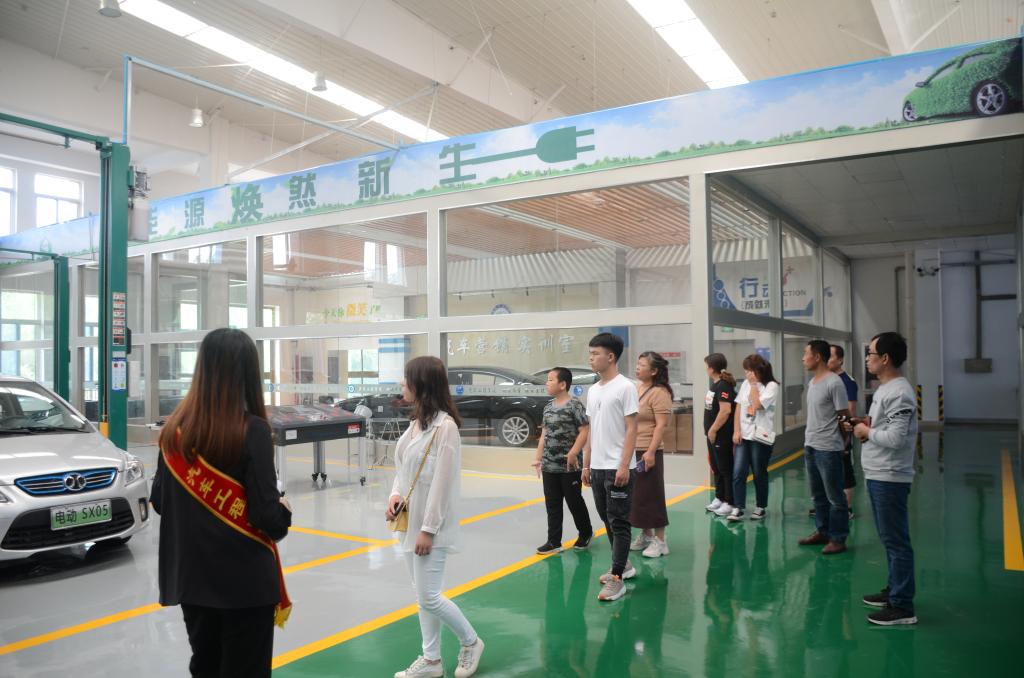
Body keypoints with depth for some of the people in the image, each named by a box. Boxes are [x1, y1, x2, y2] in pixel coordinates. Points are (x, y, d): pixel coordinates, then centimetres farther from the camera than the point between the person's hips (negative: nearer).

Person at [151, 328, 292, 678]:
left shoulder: (175, 428, -3)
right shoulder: (251, 430, -19)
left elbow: (159, 501, 7)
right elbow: (267, 516, -19)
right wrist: (284, 513, 2)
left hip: (191, 577, 5)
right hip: (244, 580, -5)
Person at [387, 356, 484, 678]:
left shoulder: (444, 425, -19)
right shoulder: (416, 421, 7)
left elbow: (442, 482, -20)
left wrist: (428, 529, -18)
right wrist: (395, 495, -4)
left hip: (430, 525, -8)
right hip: (410, 521, 8)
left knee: (429, 597, -1)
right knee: (423, 596, 15)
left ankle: (471, 642, 23)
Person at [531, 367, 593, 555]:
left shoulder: (574, 405, -11)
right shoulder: (548, 407, 10)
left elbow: (585, 431, -16)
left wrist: (573, 453, -23)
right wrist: (538, 458, 13)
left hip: (569, 466, -6)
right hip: (549, 466, 7)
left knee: (574, 502, 7)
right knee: (552, 505, 9)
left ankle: (586, 533, 29)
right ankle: (553, 541, 16)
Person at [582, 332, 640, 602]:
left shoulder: (625, 387, -10)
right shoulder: (593, 390, 13)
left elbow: (631, 429, -13)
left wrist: (624, 465, -18)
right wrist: (586, 464, 15)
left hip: (618, 468, -8)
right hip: (597, 468, 8)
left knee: (619, 523, -3)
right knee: (608, 520, 16)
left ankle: (617, 579, 2)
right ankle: (623, 565, 31)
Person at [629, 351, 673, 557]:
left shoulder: (659, 393, -13)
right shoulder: (636, 388, 12)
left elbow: (661, 425, -18)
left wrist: (651, 452, -23)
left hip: (647, 452, -8)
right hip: (631, 451, 8)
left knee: (651, 495, -2)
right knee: (636, 495, 14)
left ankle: (659, 541, 9)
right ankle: (645, 535, 28)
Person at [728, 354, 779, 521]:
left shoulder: (771, 386, -7)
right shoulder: (746, 384, 10)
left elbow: (756, 405, -19)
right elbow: (738, 408, 8)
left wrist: (754, 385, -10)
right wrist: (736, 430, 0)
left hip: (761, 437, -4)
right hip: (743, 435, 4)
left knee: (759, 474, 6)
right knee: (738, 473, -4)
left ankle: (761, 507, 22)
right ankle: (738, 508, 1)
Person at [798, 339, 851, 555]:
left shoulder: (834, 383, -16)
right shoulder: (812, 382, 11)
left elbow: (845, 417, -12)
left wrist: (840, 441, -3)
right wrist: (808, 439, 15)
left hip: (828, 449, -9)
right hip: (810, 447, 9)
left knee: (834, 497, 2)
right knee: (818, 495, 19)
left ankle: (838, 539, 12)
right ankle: (822, 531, 31)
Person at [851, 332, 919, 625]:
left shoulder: (899, 393, -19)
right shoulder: (885, 389, 13)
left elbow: (895, 438, -26)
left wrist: (866, 431, -12)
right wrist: (869, 425, 5)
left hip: (889, 478, -10)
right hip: (878, 476, 10)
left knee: (896, 541, -3)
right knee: (889, 538, 19)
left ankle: (902, 606, 5)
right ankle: (895, 589, 31)